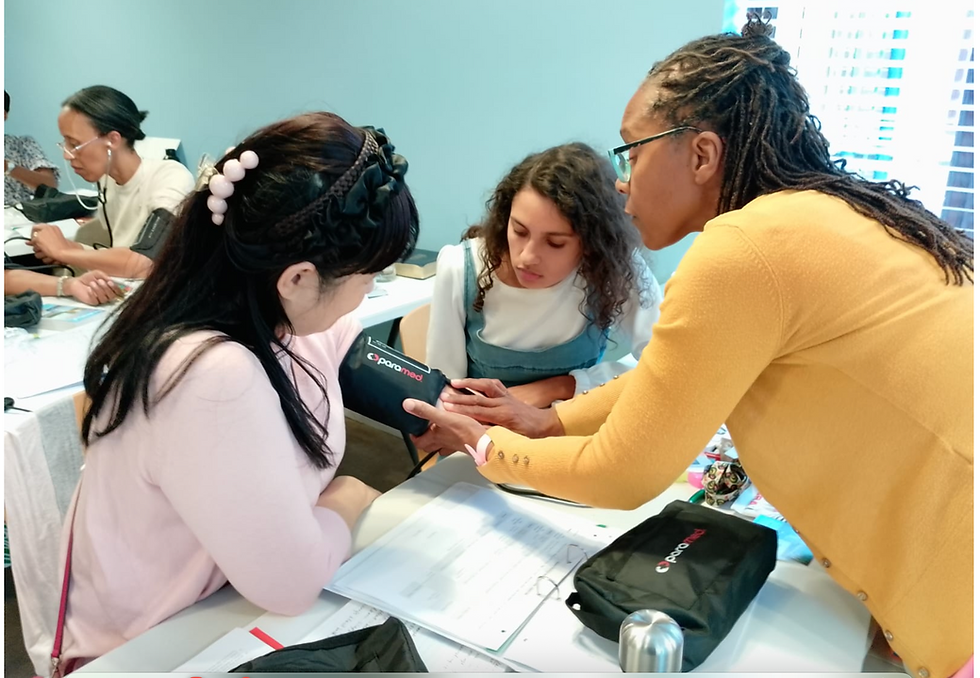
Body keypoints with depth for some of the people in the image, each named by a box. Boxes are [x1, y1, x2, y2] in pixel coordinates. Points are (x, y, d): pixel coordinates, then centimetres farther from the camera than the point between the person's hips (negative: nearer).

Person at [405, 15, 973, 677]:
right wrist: (551, 420, 11)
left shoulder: (744, 250, -23)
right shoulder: (832, 215, 4)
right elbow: (685, 374, 15)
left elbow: (621, 474, -13)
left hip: (958, 613, -8)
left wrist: (484, 444, 2)